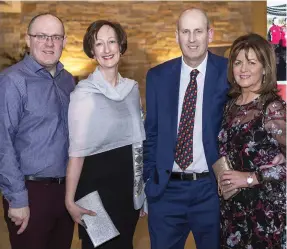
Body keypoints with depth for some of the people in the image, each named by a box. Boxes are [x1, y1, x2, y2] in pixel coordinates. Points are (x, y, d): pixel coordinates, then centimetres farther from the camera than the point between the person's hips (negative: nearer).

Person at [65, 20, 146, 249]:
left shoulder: (132, 87, 5)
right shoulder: (85, 93, -14)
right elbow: (77, 150, -17)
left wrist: (143, 182, 12)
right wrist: (70, 200, -21)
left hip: (131, 184, 6)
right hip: (98, 184, -6)